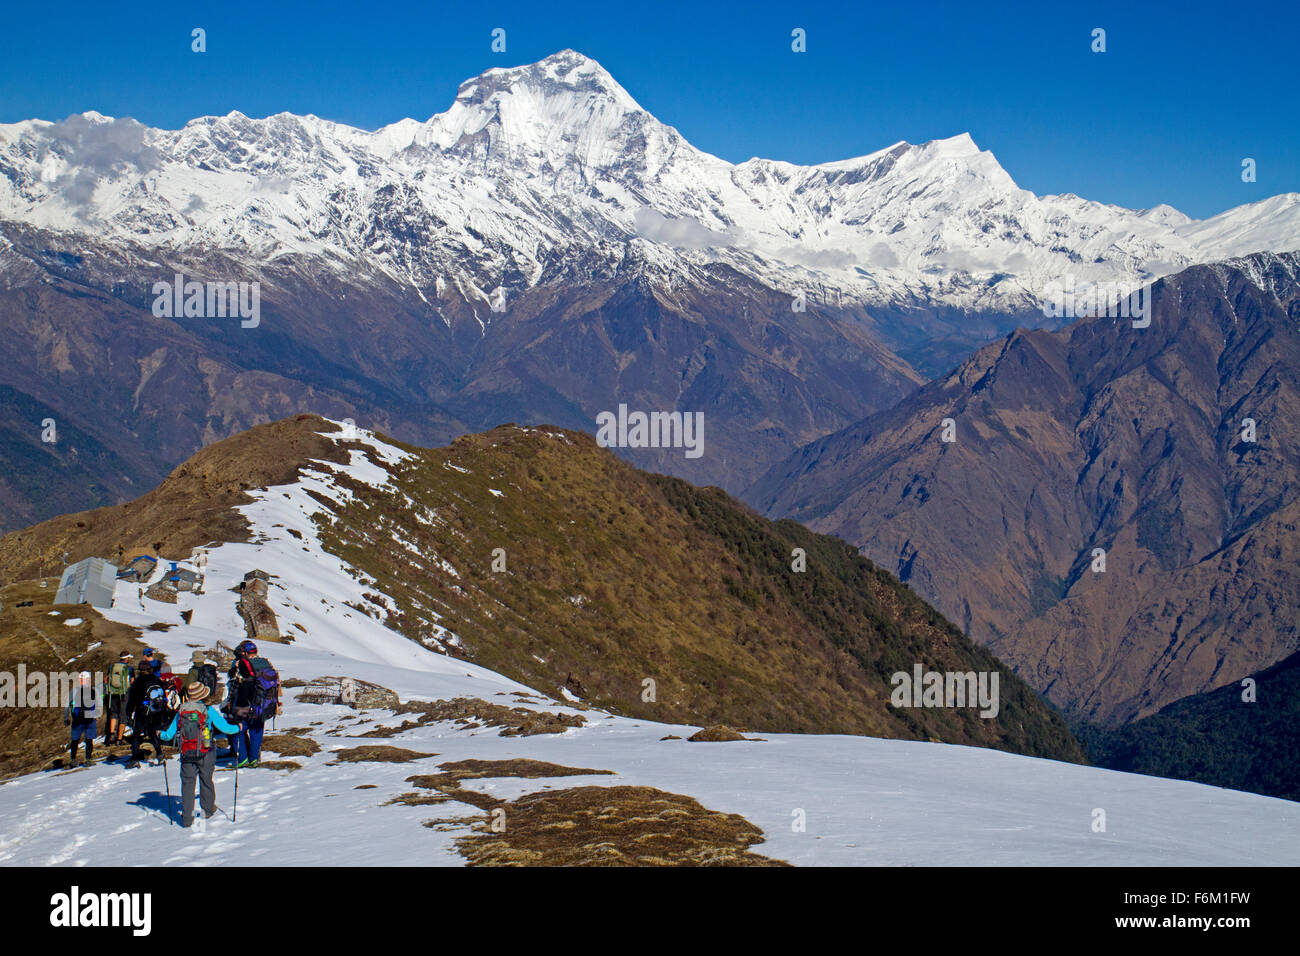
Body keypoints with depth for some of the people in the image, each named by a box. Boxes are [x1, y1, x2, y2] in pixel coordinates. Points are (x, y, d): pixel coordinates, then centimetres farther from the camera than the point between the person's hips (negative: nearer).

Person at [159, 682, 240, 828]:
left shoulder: (181, 711, 2)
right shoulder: (209, 710, -7)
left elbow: (169, 734, 6)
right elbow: (225, 728, -7)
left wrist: (161, 735, 28)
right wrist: (237, 728, 13)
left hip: (186, 754, 2)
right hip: (205, 753, -2)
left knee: (187, 783, 6)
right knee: (206, 781, 17)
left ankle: (186, 817, 2)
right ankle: (207, 809, 32)